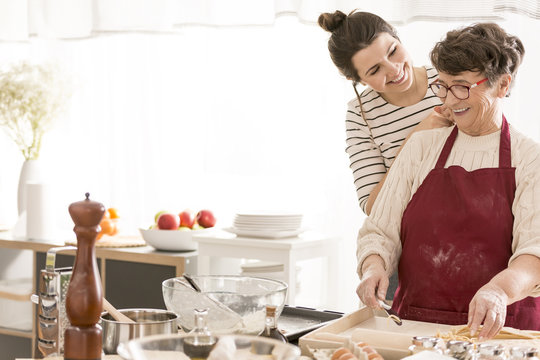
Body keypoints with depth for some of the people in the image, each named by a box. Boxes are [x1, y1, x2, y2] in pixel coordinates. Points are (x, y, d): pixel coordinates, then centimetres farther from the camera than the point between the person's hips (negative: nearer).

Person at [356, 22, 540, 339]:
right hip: (414, 323, 2)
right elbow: (380, 230, 12)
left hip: (499, 329, -2)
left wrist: (499, 290, -30)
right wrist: (374, 266, -10)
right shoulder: (422, 146, 14)